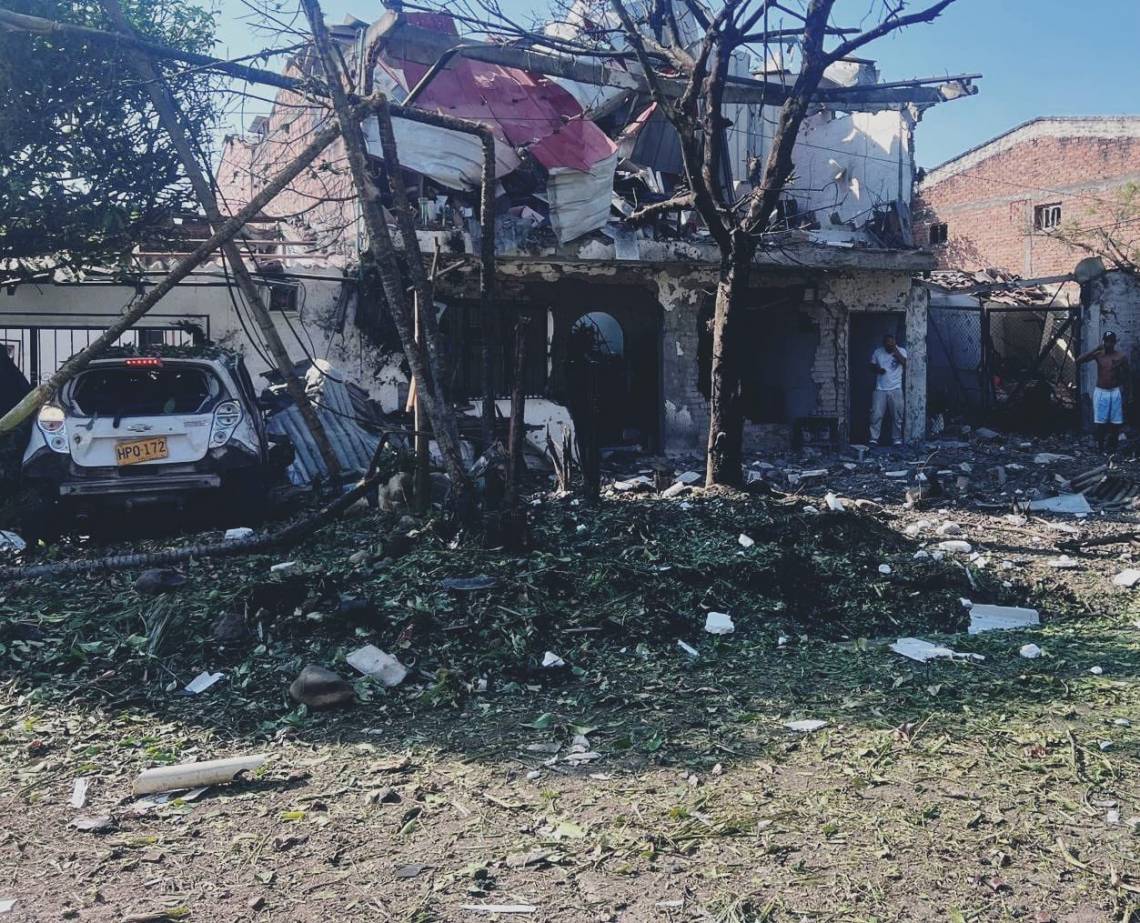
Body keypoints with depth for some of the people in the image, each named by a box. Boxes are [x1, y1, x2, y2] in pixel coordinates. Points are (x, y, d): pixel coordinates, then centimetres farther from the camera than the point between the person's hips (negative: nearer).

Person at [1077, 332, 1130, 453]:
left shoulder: (1121, 357, -2)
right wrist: (1095, 349, -16)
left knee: (1115, 422, 2)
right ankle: (1101, 447, 12)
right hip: (1100, 392, 0)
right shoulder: (1098, 354, -1)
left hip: (1115, 392, 0)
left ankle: (1112, 447, 14)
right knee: (1099, 422, 0)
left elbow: (1125, 377, 2)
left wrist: (1124, 393, -3)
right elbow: (1078, 361, -13)